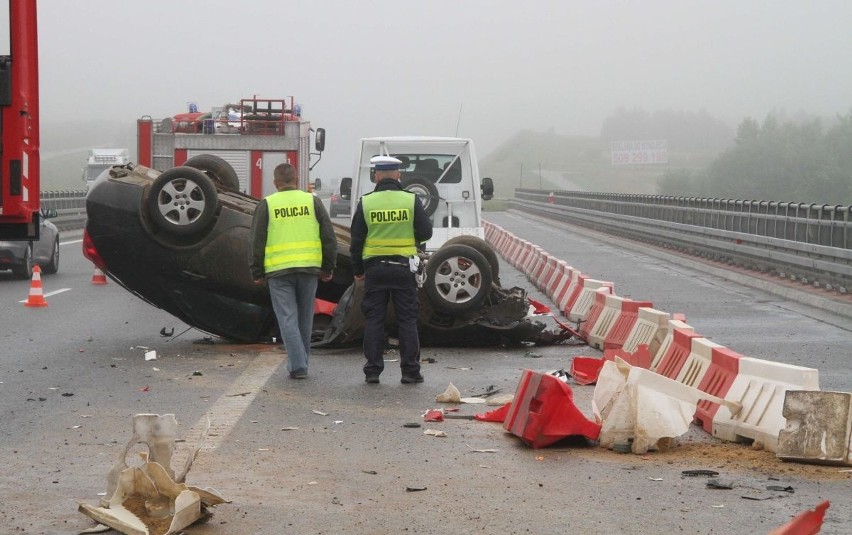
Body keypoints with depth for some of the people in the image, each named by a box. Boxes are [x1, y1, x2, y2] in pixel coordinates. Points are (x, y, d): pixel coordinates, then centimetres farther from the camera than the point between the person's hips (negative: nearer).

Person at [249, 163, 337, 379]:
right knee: (304, 318, 13)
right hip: (309, 268, 2)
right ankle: (301, 362, 21)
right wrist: (328, 267, 13)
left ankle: (298, 365, -9)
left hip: (278, 271, -2)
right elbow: (329, 237, 6)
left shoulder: (266, 205, 2)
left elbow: (257, 241, 1)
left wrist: (257, 272, 8)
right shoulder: (312, 201, 7)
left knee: (287, 318, -1)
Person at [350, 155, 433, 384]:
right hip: (403, 268, 0)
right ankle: (410, 371, 5)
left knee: (374, 320, 6)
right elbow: (426, 232, -1)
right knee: (407, 320, 5)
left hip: (374, 268, 0)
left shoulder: (365, 203, -2)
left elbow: (356, 240, 1)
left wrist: (357, 270, 11)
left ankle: (372, 370, 6)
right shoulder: (411, 201, -4)